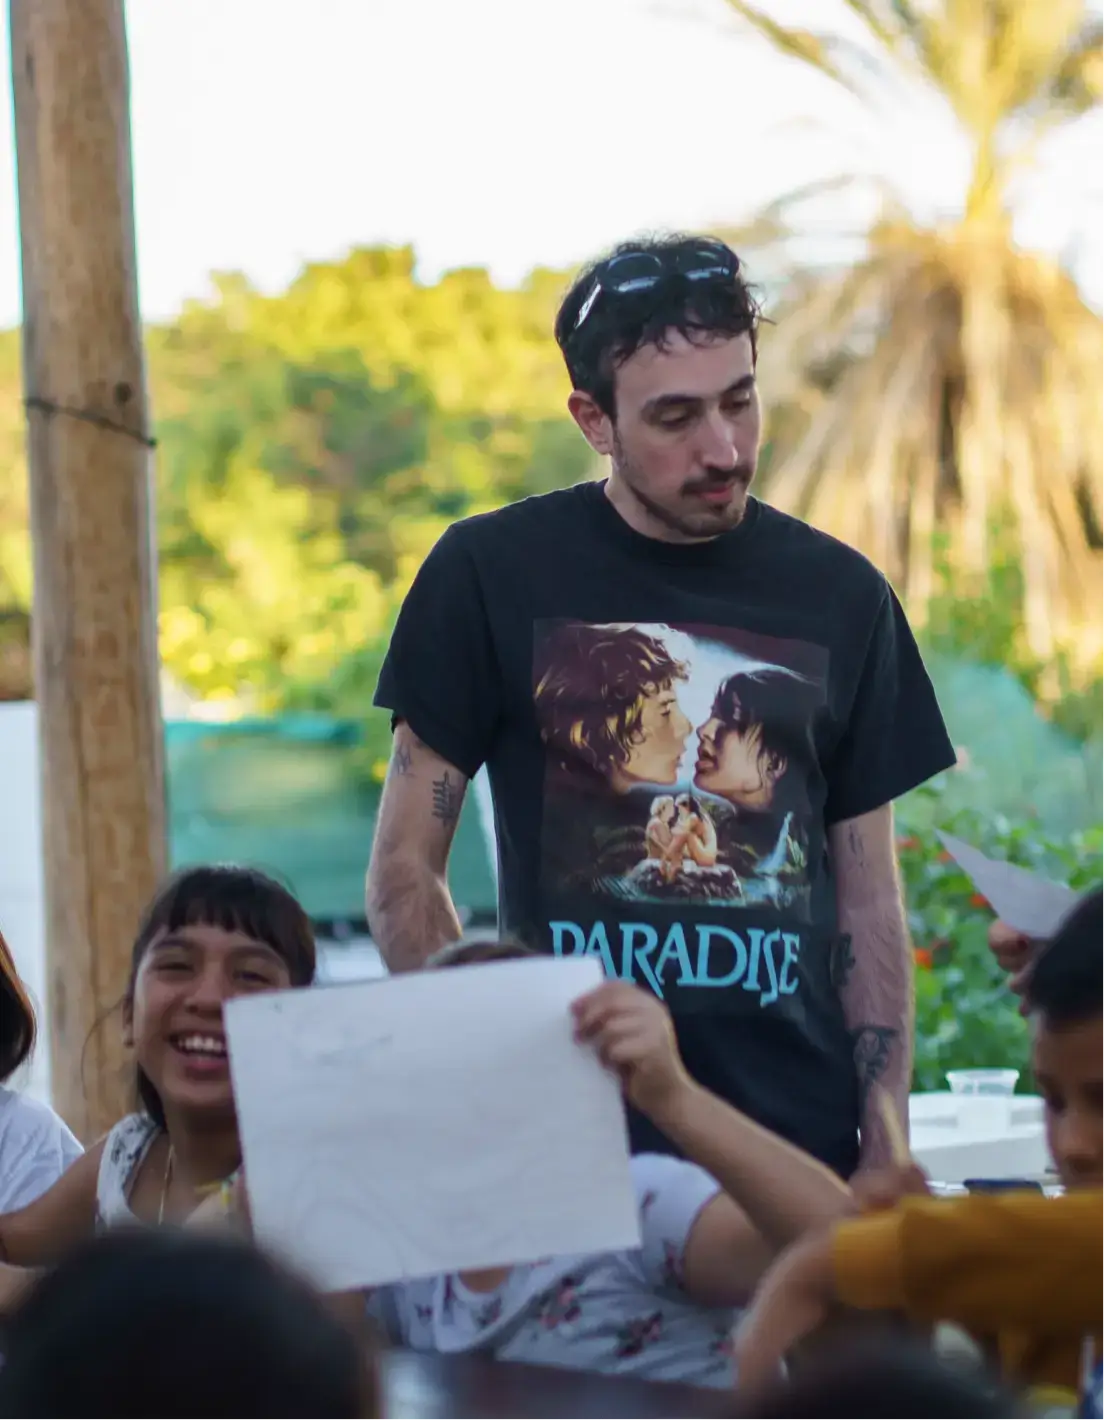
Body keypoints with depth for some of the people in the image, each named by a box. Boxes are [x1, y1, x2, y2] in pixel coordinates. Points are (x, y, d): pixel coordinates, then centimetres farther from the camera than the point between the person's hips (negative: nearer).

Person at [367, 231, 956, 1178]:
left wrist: (886, 1162, 1)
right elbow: (405, 871, 1)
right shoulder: (491, 573, 0)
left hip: (801, 1136, 2)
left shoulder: (842, 598, 7)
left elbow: (868, 900, 10)